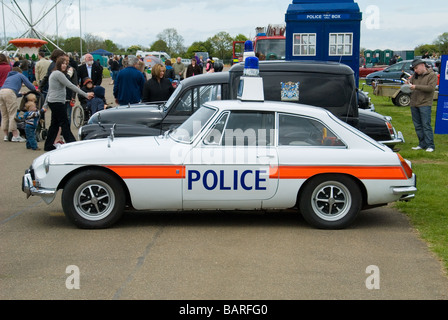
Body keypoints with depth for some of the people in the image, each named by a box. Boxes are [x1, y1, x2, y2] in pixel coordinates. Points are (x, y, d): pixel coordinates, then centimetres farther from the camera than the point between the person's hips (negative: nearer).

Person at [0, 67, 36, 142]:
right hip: (9, 92, -6)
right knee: (13, 115, -5)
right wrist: (35, 90, 32)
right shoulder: (20, 75, 22)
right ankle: (15, 136, -7)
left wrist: (21, 94, 48)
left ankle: (6, 136, 14)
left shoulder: (8, 77, 38)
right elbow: (30, 85, 13)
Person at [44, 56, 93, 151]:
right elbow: (70, 85, -20)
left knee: (55, 124, 12)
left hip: (53, 102, 10)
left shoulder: (54, 73, 17)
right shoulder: (58, 74, -15)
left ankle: (48, 145, 16)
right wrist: (85, 94, -20)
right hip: (57, 102, -10)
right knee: (64, 123, -7)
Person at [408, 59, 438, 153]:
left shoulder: (432, 75, -4)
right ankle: (422, 144, 16)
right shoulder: (415, 75, 16)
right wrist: (409, 82, 2)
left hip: (425, 104, -7)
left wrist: (416, 87, -18)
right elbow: (410, 81, 27)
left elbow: (431, 88, -16)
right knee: (417, 125, 8)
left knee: (426, 125, -10)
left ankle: (430, 145, -6)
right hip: (414, 104, 7)